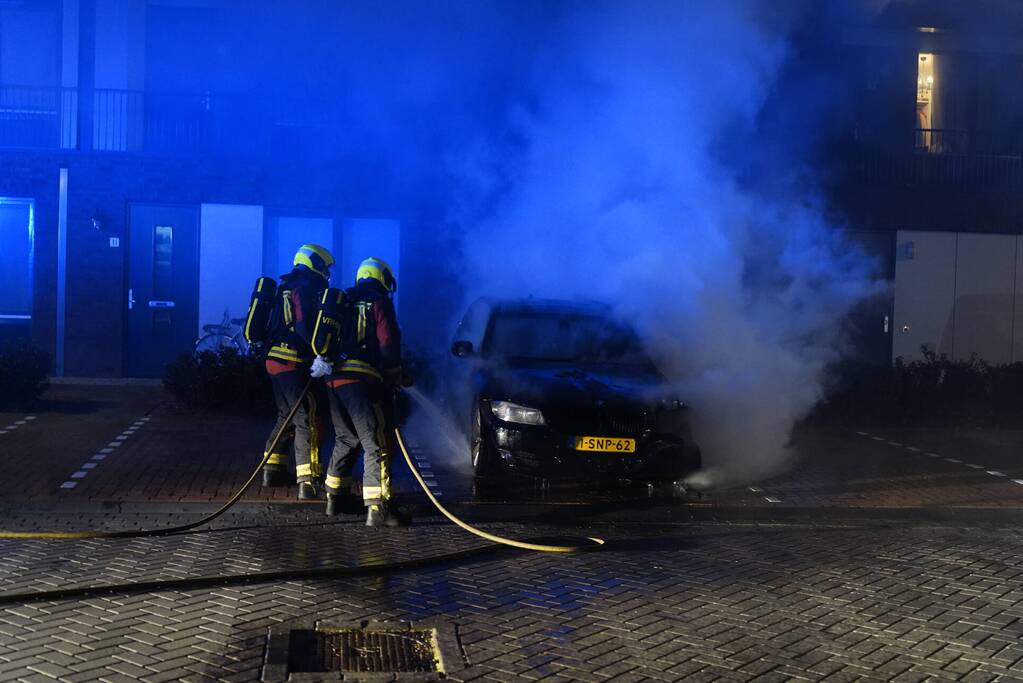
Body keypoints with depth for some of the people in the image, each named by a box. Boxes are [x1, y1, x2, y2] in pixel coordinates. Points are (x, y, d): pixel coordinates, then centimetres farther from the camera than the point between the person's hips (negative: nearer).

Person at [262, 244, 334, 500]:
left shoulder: (287, 287, 20)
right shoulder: (304, 288, -11)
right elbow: (306, 327, -24)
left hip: (276, 361, 10)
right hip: (294, 364, -10)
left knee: (287, 417, 22)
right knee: (307, 420, -10)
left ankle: (273, 470, 30)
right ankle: (308, 482, -14)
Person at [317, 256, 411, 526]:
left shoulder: (343, 301, 20)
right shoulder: (379, 302, -1)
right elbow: (388, 345, -7)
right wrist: (395, 376, 6)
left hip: (334, 379, 8)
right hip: (361, 380, -8)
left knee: (346, 439, 21)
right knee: (377, 444, -8)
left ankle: (336, 496, 28)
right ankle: (377, 507, -16)